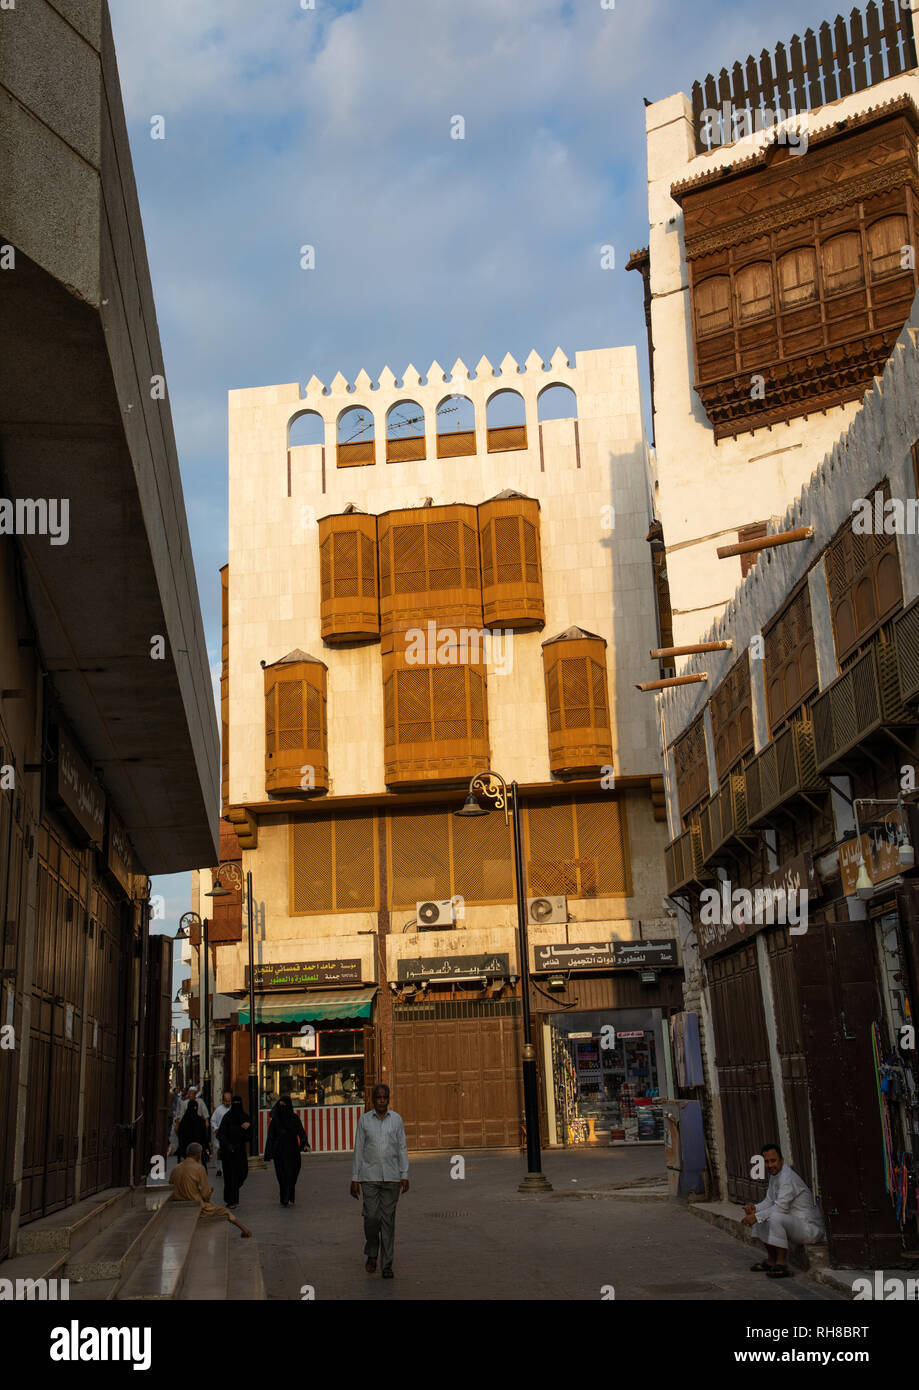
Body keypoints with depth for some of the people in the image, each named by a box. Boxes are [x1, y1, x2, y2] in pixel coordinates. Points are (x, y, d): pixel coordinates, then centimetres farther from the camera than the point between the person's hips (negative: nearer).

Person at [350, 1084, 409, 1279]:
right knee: (371, 1216, -7)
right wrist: (354, 1179, 1)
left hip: (391, 1177, 1)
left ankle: (387, 1264, 8)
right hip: (369, 1176, -1)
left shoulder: (396, 1119, 4)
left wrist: (404, 1175, -3)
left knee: (388, 1219, 2)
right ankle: (371, 1254, 18)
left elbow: (402, 1148, 5)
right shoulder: (364, 1120, 2)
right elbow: (358, 1150, 3)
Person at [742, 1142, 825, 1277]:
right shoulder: (774, 1175, 9)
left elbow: (781, 1207, -27)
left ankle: (782, 1264, -20)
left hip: (810, 1229, -10)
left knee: (775, 1217, -33)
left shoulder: (788, 1177, -21)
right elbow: (769, 1201, 15)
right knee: (759, 1215, 11)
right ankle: (771, 1260, 14)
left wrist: (756, 1217, -22)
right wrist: (754, 1208, -5)